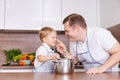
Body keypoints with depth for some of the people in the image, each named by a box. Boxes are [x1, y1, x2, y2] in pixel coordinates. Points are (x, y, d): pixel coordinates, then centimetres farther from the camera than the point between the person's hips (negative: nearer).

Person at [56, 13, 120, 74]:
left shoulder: (99, 34, -21)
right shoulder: (73, 40, -2)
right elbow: (75, 60, 10)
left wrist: (101, 69, -25)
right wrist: (65, 53, -8)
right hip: (90, 75, 7)